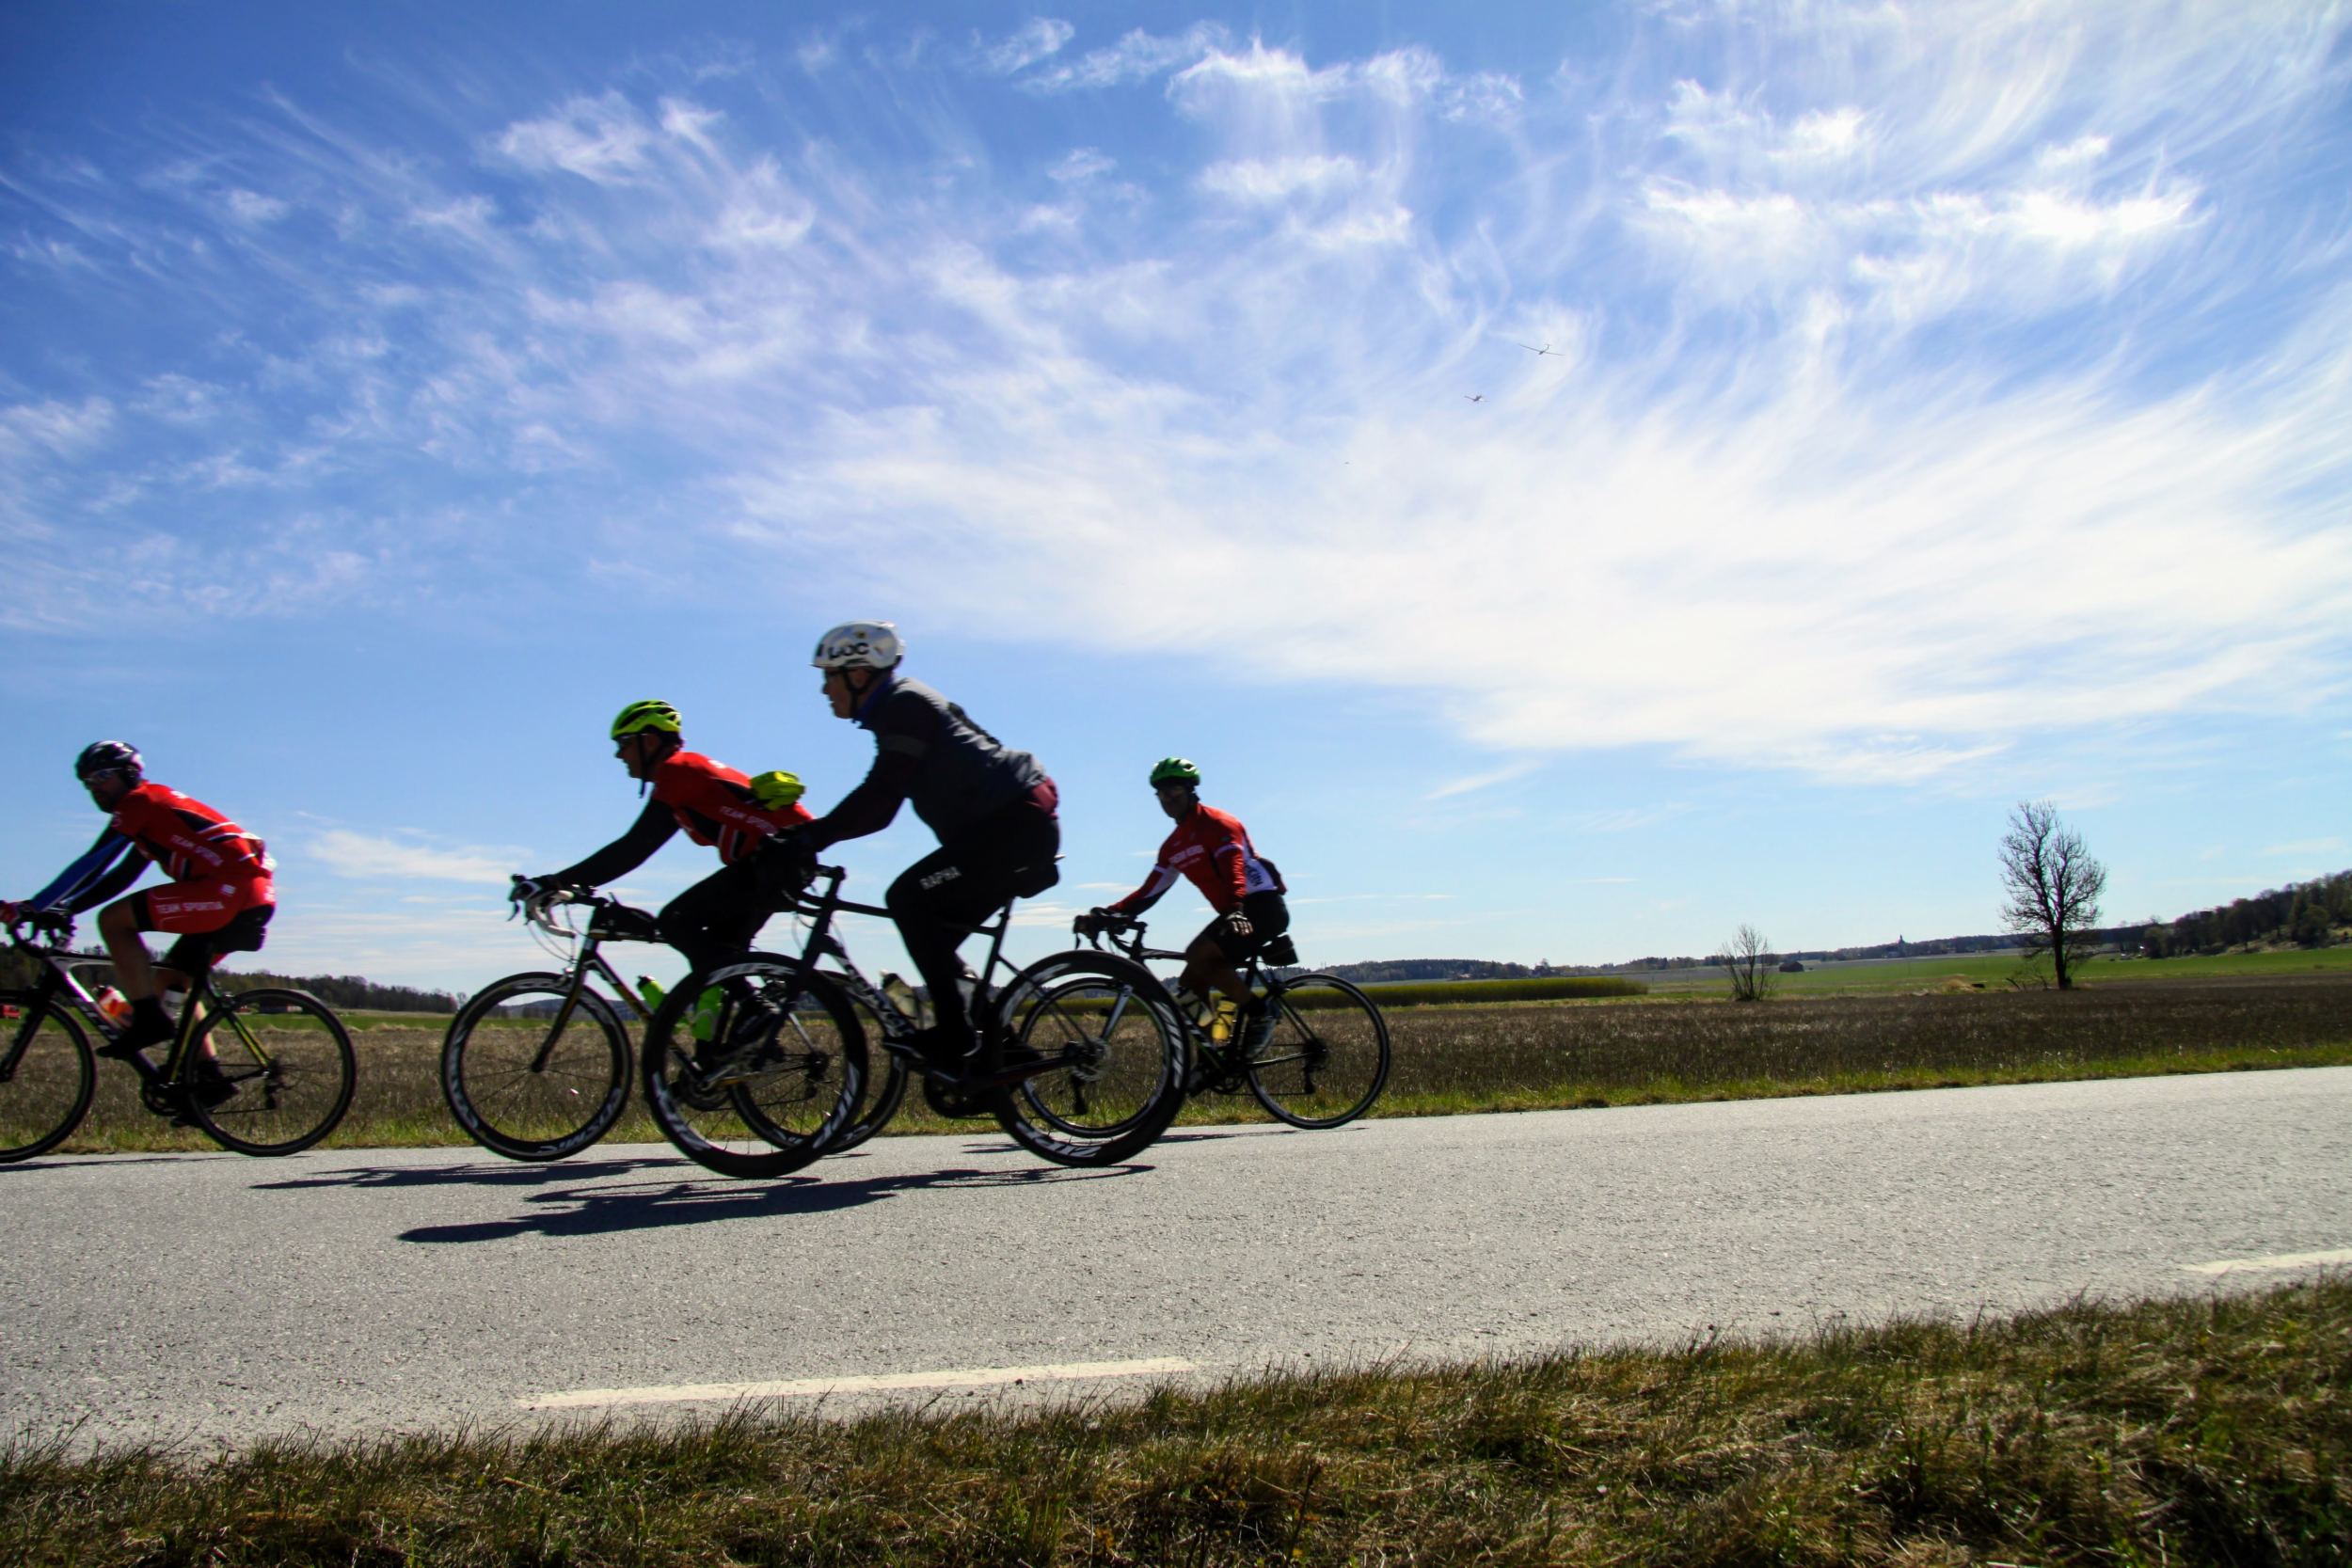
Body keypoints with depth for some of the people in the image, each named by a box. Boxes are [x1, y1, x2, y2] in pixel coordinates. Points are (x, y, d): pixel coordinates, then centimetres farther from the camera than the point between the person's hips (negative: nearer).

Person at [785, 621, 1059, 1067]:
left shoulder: (904, 705, -10)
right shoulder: (900, 707, 21)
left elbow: (878, 798, -21)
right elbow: (878, 805, 24)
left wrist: (810, 838, -22)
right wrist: (812, 836, 19)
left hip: (1015, 823, -10)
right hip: (1019, 824, 10)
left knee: (908, 900, -16)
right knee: (932, 934, 10)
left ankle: (956, 1035, -14)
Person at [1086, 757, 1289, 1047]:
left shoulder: (1217, 823, -9)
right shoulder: (1173, 846, 14)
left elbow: (1234, 869, -26)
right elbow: (1149, 893, 9)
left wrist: (1236, 911, -43)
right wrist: (1107, 914, -4)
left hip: (1264, 906, -8)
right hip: (1232, 913, 8)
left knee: (1197, 954, -25)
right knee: (1190, 982, -1)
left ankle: (1258, 1012, -15)